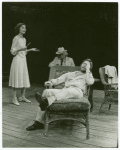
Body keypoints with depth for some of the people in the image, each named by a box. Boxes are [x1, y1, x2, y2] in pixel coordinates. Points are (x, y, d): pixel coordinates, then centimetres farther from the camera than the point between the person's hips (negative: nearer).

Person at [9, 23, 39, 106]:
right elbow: (12, 51, -8)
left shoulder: (24, 39, 14)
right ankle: (14, 98, 0)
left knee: (24, 79, 8)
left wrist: (30, 50, 11)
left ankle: (23, 97, 18)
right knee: (16, 78, -6)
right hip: (17, 60, -7)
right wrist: (20, 49, -21)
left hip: (23, 60, 8)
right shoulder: (16, 38, -7)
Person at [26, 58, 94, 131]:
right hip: (64, 91, 4)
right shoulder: (70, 74, 36)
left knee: (67, 90, -39)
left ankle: (46, 102, -62)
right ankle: (39, 122, -28)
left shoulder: (88, 75, 26)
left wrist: (87, 69, 9)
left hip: (77, 91, -3)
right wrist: (51, 82, 4)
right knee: (47, 91, -23)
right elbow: (58, 80, 25)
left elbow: (90, 82, 1)